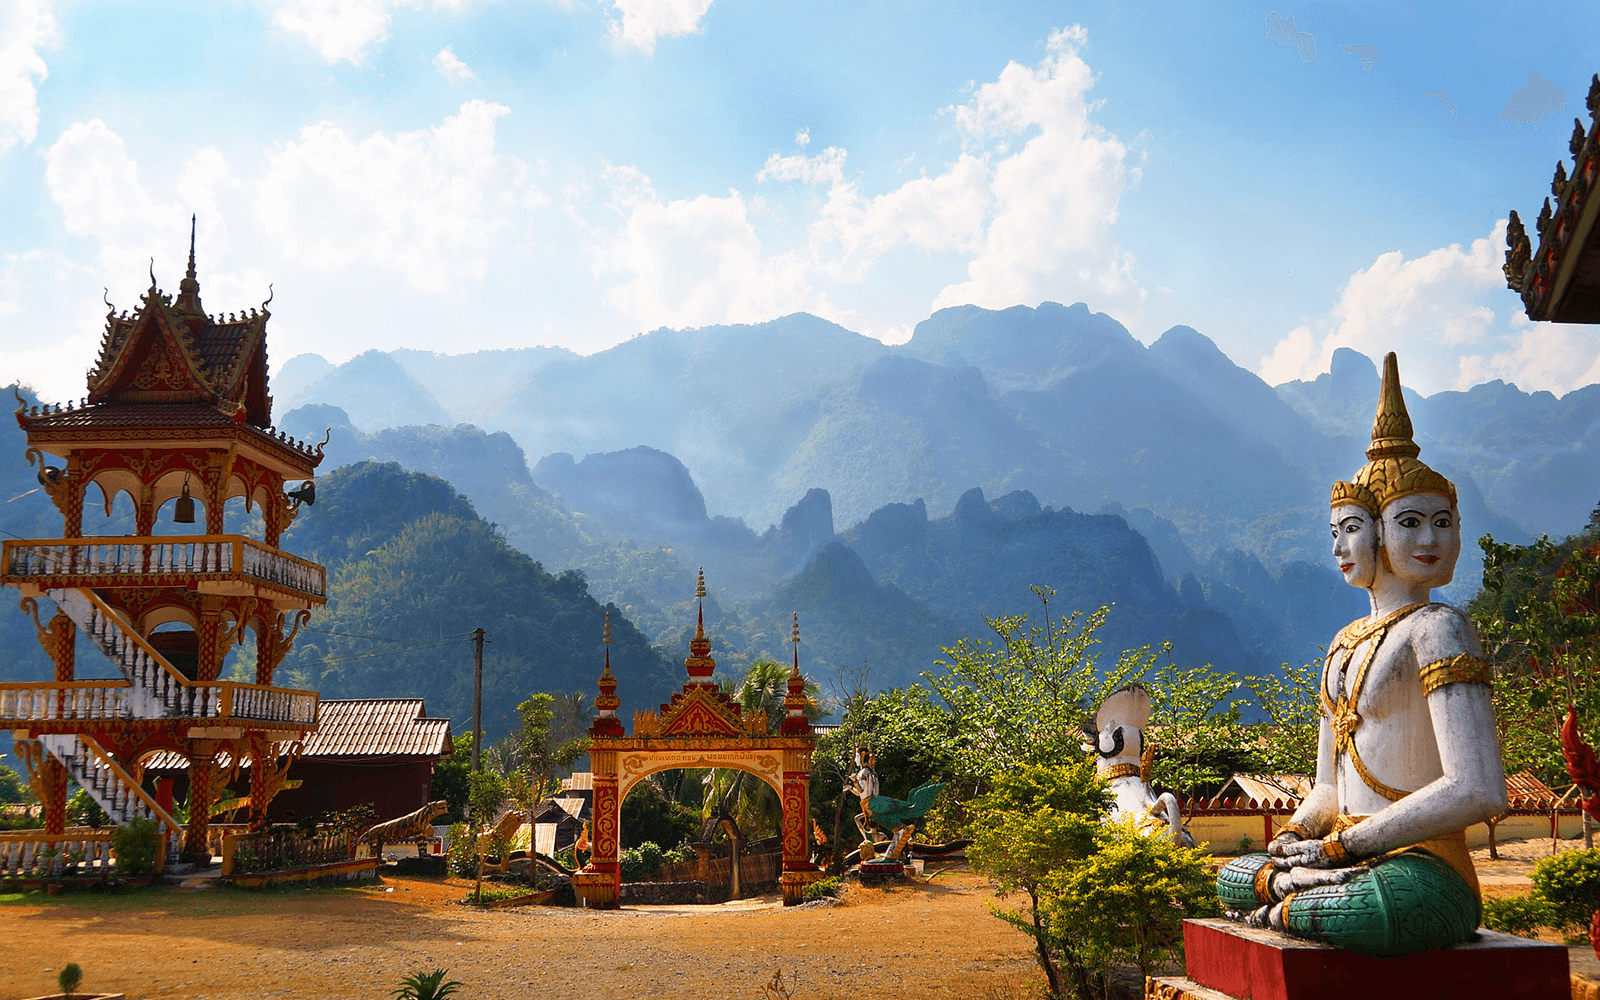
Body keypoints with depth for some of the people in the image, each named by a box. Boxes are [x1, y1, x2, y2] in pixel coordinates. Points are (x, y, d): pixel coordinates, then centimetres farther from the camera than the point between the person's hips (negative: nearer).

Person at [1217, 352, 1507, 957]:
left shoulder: (1436, 629, -10)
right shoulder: (1344, 646, 16)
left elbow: (1478, 792, -22)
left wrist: (1340, 844, -16)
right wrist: (1292, 838, -3)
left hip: (1421, 869, -8)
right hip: (1354, 863, 8)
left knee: (1358, 912, -35)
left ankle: (1292, 911, -8)